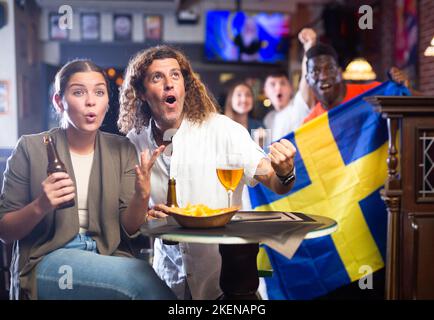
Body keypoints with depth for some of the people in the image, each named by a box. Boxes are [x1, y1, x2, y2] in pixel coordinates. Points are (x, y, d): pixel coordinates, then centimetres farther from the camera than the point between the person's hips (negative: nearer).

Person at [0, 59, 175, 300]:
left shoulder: (122, 150, 6)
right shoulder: (31, 148, -2)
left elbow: (129, 230, 3)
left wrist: (141, 196, -19)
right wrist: (40, 207, -20)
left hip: (108, 258, 4)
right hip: (46, 262, -3)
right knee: (142, 276, -30)